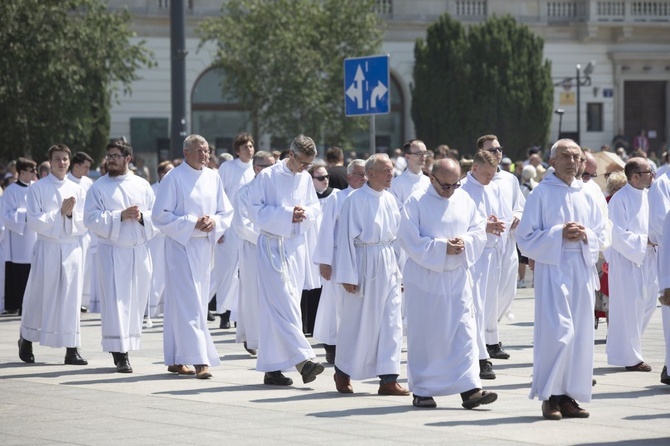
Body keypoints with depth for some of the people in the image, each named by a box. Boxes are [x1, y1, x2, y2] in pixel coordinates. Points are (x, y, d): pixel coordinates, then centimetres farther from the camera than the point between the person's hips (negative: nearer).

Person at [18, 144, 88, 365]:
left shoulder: (77, 190, 9)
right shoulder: (38, 188, 0)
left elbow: (83, 225, 6)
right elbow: (34, 221, -8)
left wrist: (70, 214, -12)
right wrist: (59, 212, -14)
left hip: (71, 248, 3)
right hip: (46, 248, -2)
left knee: (71, 298, 0)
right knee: (40, 296, 3)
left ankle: (71, 349, 1)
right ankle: (26, 341, 23)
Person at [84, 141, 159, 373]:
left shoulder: (142, 186, 9)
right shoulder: (98, 187, 2)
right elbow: (91, 219, -8)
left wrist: (142, 217, -14)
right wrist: (121, 216, -16)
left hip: (139, 251, 3)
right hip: (111, 251, -3)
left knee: (136, 300, 6)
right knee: (115, 300, -10)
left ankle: (128, 344, 20)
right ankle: (119, 353, -13)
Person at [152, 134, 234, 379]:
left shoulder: (213, 178, 9)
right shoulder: (173, 178, -7)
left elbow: (226, 212, 12)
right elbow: (160, 215, -9)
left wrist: (213, 221, -9)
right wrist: (192, 223, -17)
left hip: (204, 247, 6)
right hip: (181, 246, -6)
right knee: (189, 303, -11)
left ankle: (175, 360, 15)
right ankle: (199, 360, -16)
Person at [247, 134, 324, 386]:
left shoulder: (306, 179, 11)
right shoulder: (268, 177, -6)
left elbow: (316, 209, 17)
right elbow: (254, 209, -8)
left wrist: (305, 212, -6)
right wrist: (286, 214, -15)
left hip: (297, 247, 6)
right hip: (273, 246, -6)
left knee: (284, 306, 6)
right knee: (283, 304, -13)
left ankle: (272, 368, 10)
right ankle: (303, 359, -21)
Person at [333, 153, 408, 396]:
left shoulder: (390, 200, 8)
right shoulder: (355, 200, -11)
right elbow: (346, 238, -10)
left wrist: (400, 271, 13)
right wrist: (347, 275, -12)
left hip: (388, 264, 6)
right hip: (364, 264, -6)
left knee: (391, 322, 0)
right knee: (358, 321, 4)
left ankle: (388, 378, 1)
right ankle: (343, 372, 23)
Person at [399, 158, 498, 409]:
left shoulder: (465, 201, 7)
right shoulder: (416, 203, -6)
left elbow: (480, 230, 7)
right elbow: (409, 238, -12)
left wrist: (464, 242, -14)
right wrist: (442, 247, -18)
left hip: (457, 277, 4)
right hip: (425, 278, -4)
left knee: (464, 332, -3)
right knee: (424, 334, 2)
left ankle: (469, 389, -6)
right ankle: (421, 391, 10)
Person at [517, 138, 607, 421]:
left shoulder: (586, 196, 13)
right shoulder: (541, 194, -1)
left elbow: (601, 236, 15)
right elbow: (526, 237, -4)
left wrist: (585, 235, -6)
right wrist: (560, 234, -15)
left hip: (582, 269, 5)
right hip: (552, 269, -5)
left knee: (580, 333, 4)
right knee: (557, 332, -12)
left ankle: (569, 397, 10)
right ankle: (550, 397, -5)